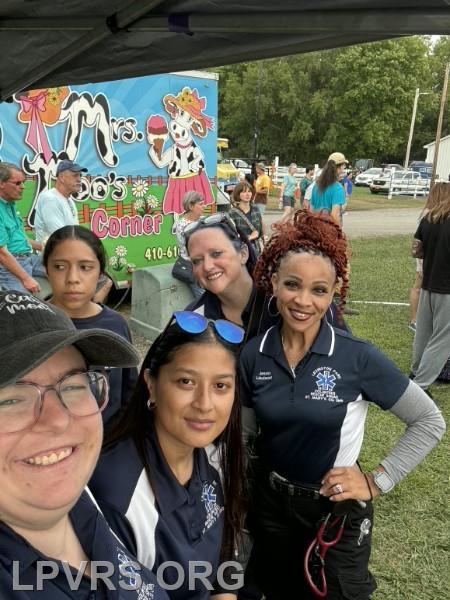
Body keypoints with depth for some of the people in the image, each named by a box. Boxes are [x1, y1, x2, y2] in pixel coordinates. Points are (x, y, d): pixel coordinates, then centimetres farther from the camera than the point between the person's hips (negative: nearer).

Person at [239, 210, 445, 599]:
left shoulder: (357, 357, -21)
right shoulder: (253, 355, -10)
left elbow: (429, 422, -10)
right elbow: (246, 434, 3)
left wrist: (378, 481, -13)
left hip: (336, 511, -3)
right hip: (269, 504, 3)